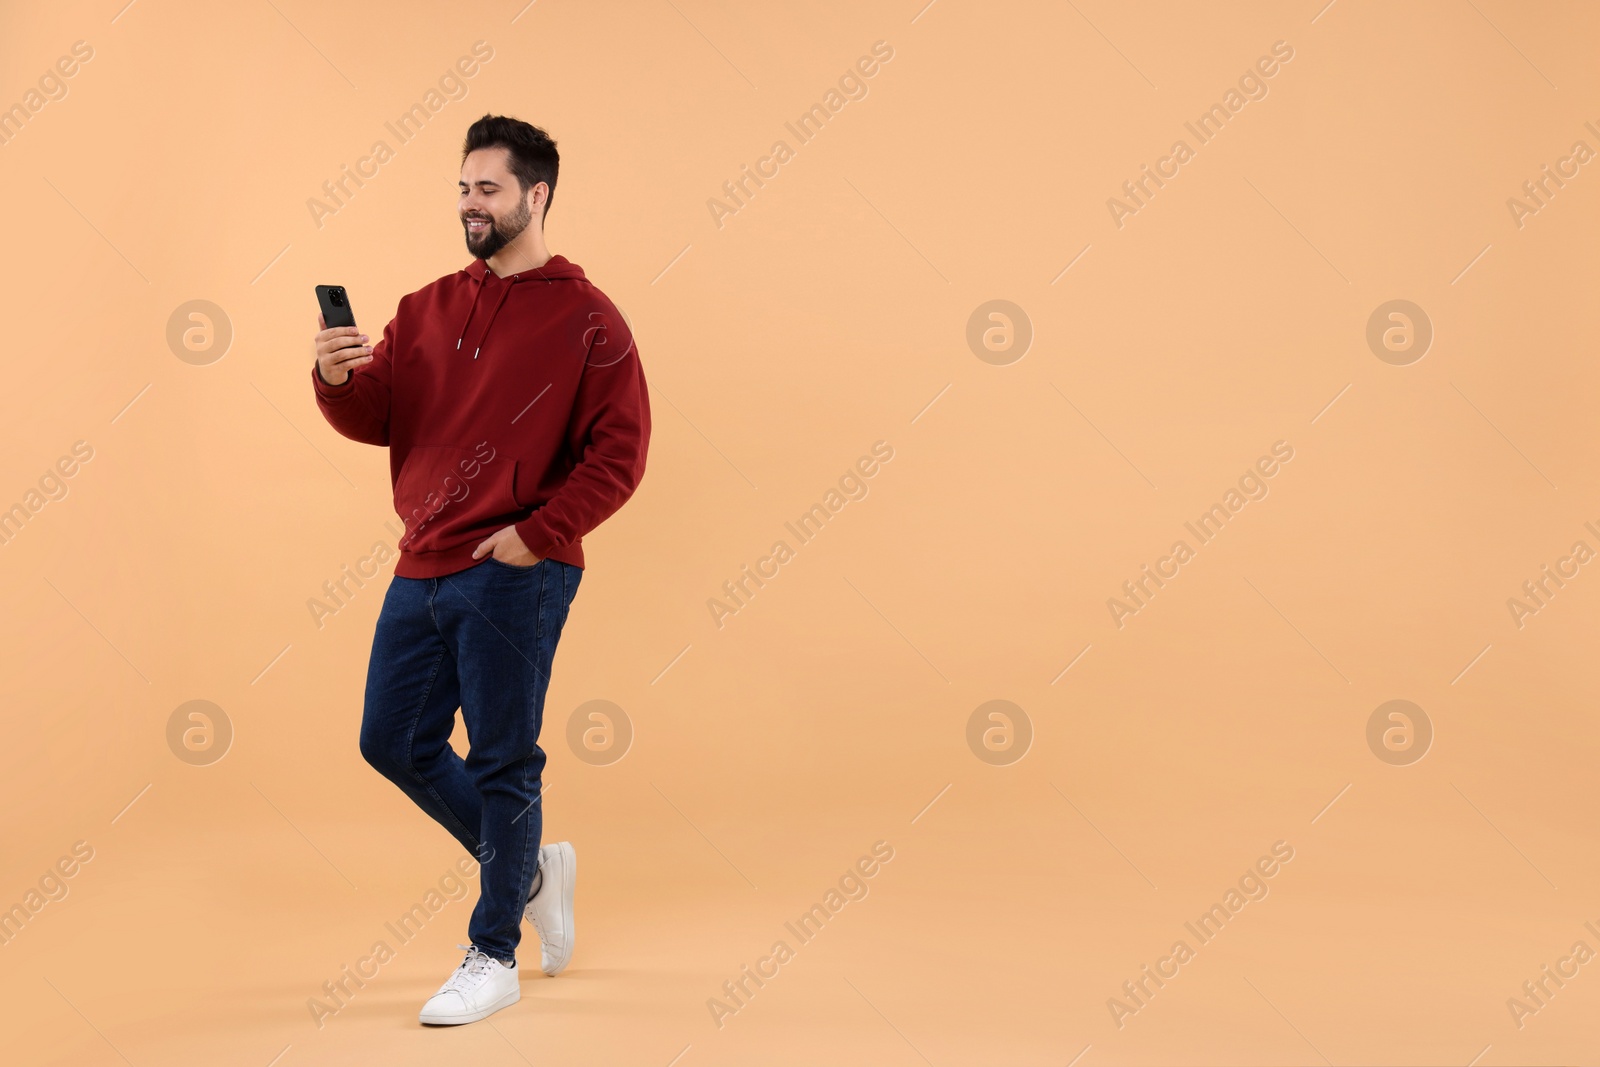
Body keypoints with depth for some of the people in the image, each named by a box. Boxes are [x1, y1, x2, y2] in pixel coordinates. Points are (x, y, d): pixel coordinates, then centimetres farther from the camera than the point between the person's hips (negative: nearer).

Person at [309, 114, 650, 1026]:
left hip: (514, 576, -7)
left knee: (502, 761, 0)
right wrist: (339, 378, -11)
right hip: (423, 570, 7)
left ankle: (494, 958, 14)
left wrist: (537, 533, -17)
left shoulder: (585, 318, -5)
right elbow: (376, 420, 10)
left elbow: (620, 451, -10)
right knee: (395, 742, 12)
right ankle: (530, 868, 31)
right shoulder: (428, 309, 12)